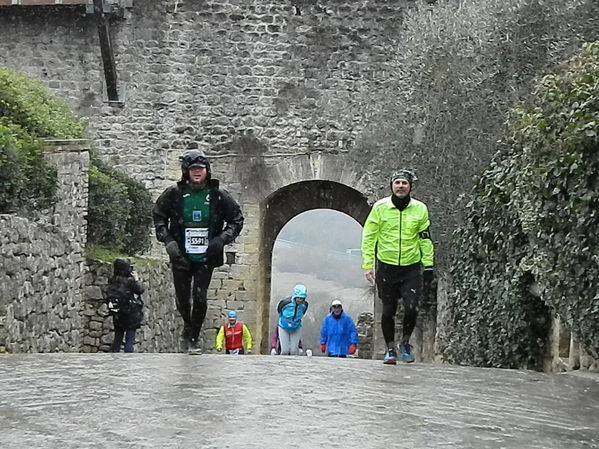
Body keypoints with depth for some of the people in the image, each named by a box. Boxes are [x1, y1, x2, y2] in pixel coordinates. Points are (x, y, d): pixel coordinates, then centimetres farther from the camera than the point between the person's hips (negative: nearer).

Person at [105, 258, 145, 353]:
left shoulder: (112, 281, 1)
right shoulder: (129, 281, -16)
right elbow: (140, 290, -11)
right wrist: (136, 279, 1)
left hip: (117, 316, 5)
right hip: (131, 315, -5)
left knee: (117, 338, 15)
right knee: (130, 339, 1)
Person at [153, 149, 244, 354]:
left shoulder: (218, 195, -3)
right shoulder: (174, 194, -4)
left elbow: (237, 219, 6)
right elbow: (159, 216, 9)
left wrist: (223, 239, -9)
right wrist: (167, 240, -4)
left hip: (206, 257, -1)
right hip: (181, 255, 1)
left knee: (199, 297, -10)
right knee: (182, 299, 7)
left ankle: (193, 338, 7)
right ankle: (188, 327, 38)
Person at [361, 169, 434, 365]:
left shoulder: (419, 209, 1)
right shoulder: (380, 207, -3)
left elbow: (425, 239, 10)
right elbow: (368, 237, 1)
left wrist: (428, 265, 5)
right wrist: (367, 265, -5)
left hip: (412, 267, 0)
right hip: (386, 267, 0)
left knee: (411, 308, -11)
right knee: (388, 311, 4)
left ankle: (405, 342, 14)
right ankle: (390, 349, 21)